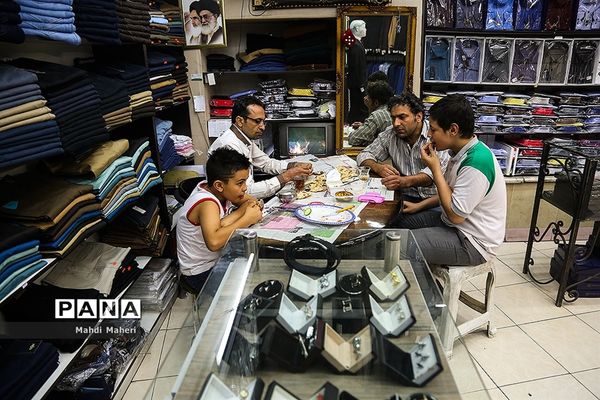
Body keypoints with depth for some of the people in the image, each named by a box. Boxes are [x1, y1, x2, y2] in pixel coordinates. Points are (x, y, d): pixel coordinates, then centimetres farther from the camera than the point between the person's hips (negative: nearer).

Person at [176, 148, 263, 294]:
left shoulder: (212, 188, -8)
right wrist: (247, 219, -35)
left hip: (216, 260, 8)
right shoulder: (207, 204, -30)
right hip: (201, 274, -8)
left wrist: (241, 211, -26)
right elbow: (214, 242, -48)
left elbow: (251, 201, -3)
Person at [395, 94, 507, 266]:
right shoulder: (462, 151, 2)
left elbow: (455, 214, -24)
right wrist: (419, 206, 6)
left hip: (472, 242, -9)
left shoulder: (476, 163, -28)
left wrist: (435, 168, -21)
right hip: (457, 220, 9)